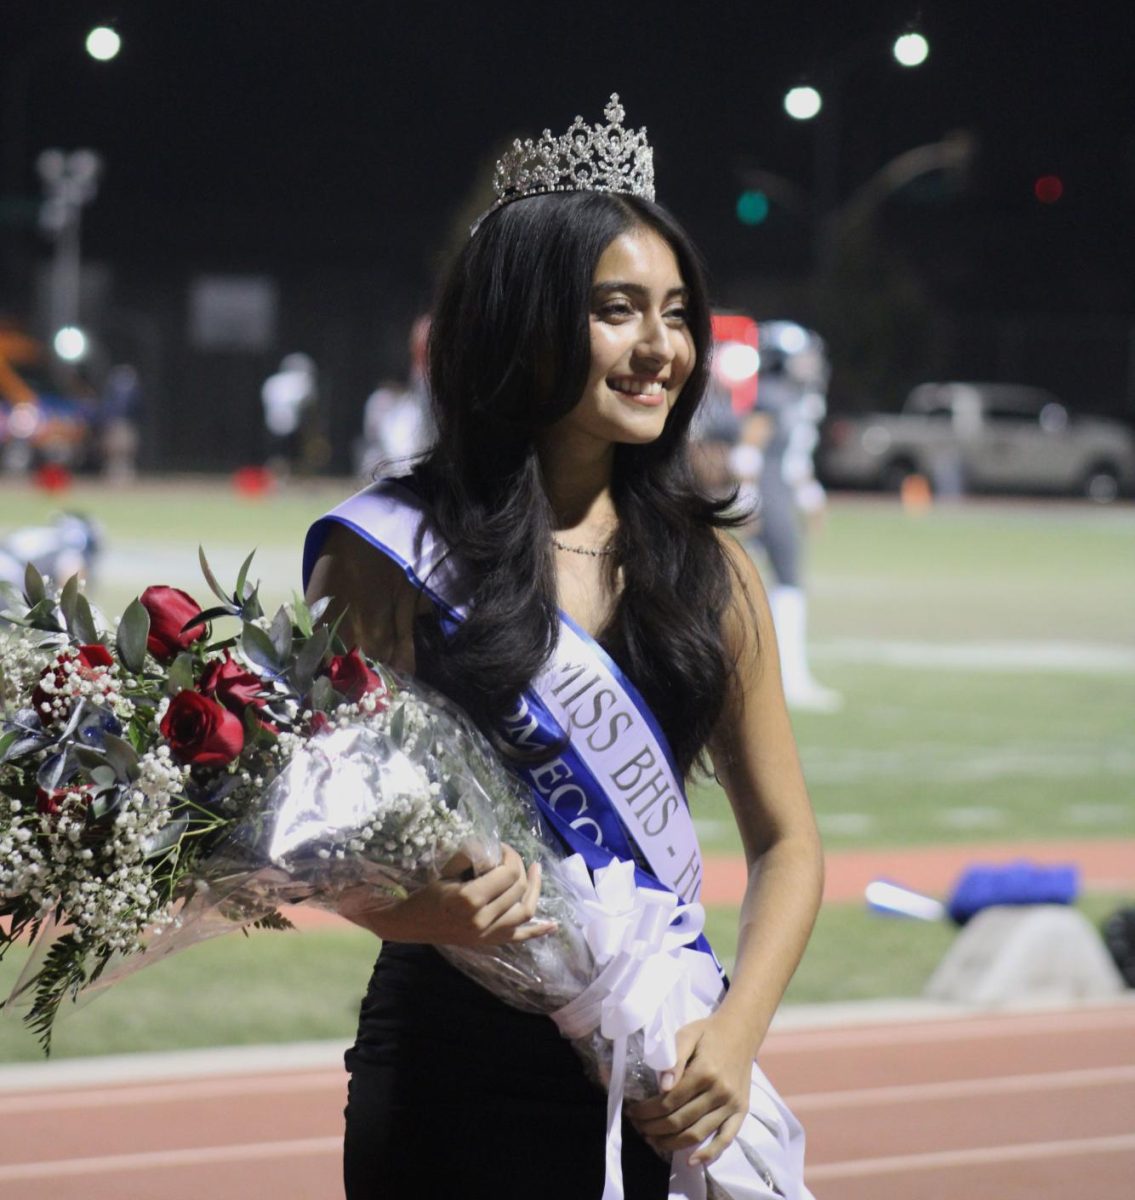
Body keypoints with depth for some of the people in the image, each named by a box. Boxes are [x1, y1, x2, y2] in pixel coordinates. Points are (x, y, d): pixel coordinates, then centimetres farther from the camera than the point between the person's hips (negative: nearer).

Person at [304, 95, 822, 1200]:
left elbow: (785, 838, 9)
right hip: (459, 1059, -4)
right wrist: (414, 912, -28)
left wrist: (736, 1031, -8)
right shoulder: (393, 552, -5)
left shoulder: (709, 570, 8)